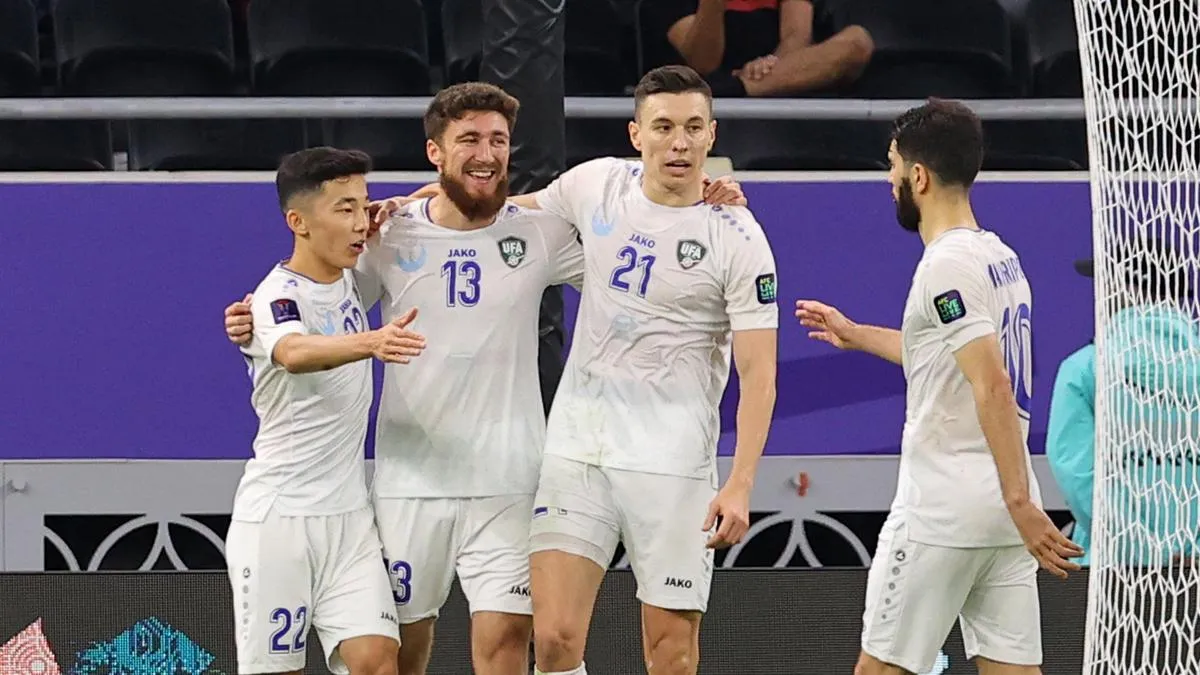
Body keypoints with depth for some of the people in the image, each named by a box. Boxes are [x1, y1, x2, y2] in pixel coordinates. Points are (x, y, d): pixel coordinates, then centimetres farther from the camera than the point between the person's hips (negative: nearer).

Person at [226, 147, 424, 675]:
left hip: (348, 513, 6)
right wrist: (370, 343, -59)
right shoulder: (278, 297, -16)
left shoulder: (348, 278, 7)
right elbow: (295, 353, -39)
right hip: (277, 516, -6)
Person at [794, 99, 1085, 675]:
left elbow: (992, 384, -24)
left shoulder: (946, 266, -14)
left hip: (940, 511, -9)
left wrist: (1019, 501, -28)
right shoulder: (1001, 257, 14)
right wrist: (857, 335, 42)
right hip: (1003, 516, 9)